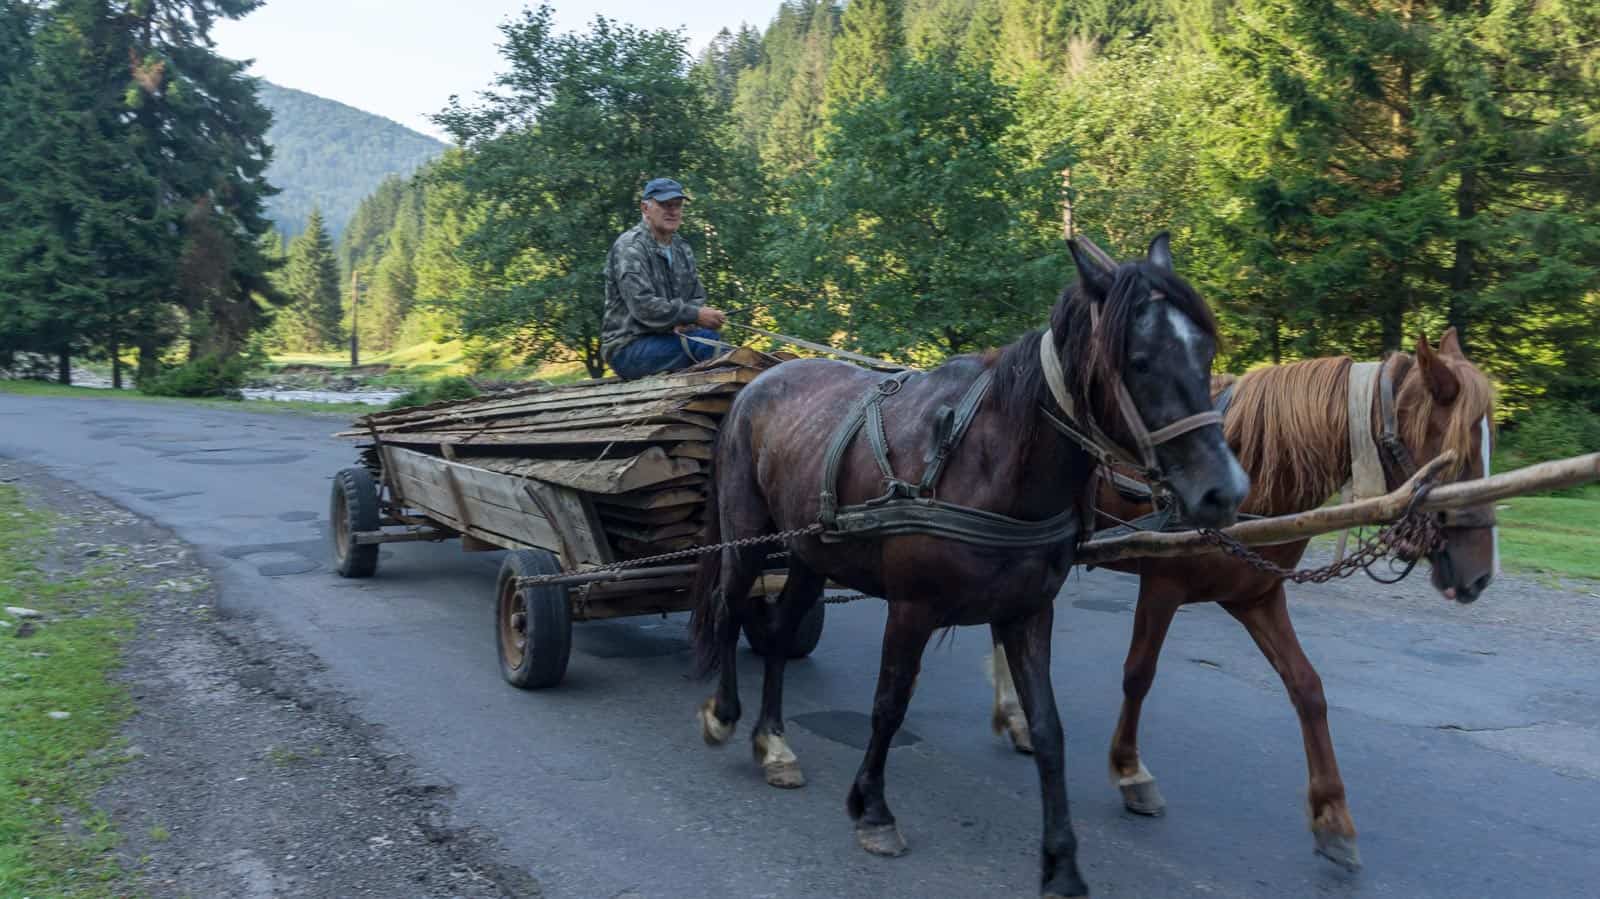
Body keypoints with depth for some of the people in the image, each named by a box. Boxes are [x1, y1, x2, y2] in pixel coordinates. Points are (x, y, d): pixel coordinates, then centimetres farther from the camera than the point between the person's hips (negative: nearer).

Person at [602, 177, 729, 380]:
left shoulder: (682, 249, 16)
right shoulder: (630, 247, -11)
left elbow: (697, 297, 14)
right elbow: (643, 307, -21)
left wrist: (685, 321, -9)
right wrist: (695, 315, -22)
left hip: (663, 338, 8)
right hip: (627, 348, -7)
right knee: (706, 340, -27)